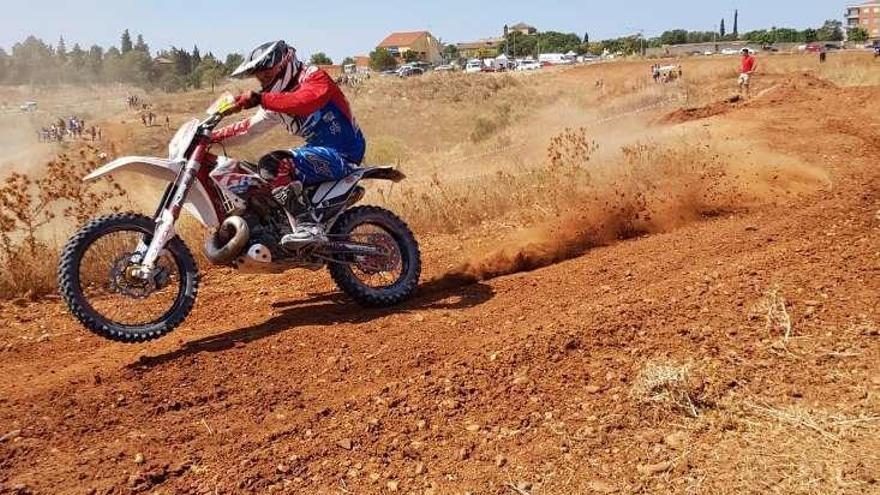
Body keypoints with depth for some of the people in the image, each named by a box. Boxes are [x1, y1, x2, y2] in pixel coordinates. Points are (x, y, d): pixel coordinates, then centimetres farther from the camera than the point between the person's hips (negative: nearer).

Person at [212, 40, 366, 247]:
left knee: (275, 165, -28)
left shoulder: (314, 76, -9)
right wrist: (210, 136, 11)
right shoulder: (277, 99, 16)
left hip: (343, 154, -10)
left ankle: (309, 226, -31)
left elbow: (304, 102, -32)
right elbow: (250, 127, 18)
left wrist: (260, 99, -35)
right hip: (320, 150, 10)